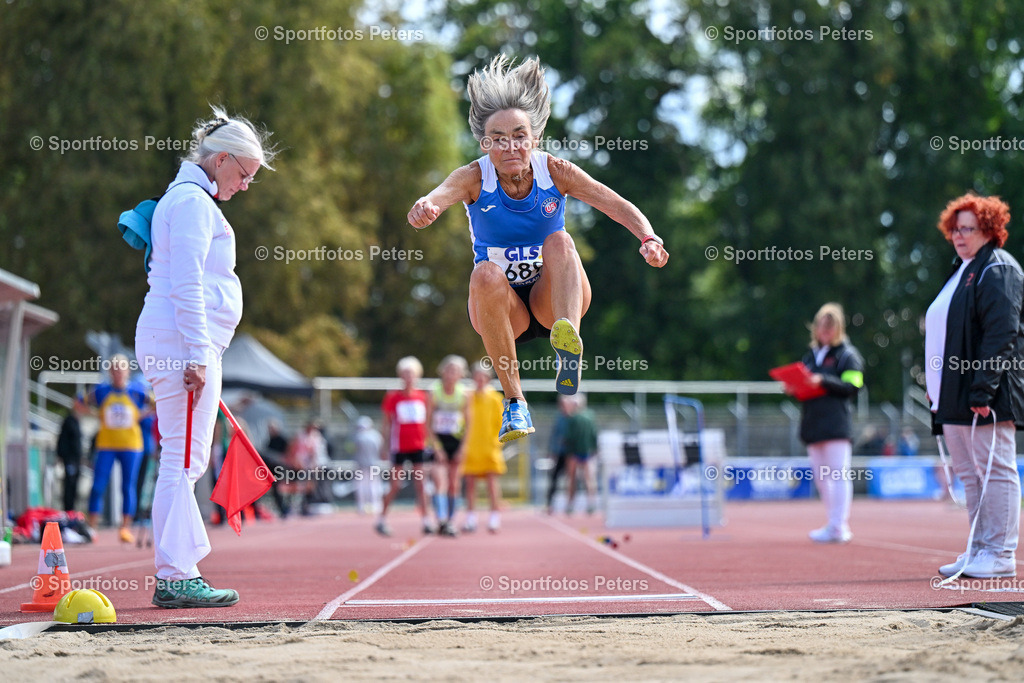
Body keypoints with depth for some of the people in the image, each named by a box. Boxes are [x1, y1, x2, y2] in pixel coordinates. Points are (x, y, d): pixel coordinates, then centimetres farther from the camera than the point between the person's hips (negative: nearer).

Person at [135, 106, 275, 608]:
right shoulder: (192, 200, -9)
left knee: (185, 463, 9)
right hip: (183, 341, -11)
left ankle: (181, 573, 11)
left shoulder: (189, 198, 23)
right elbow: (185, 286, -17)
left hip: (182, 345, 11)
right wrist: (196, 357, -20)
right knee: (182, 461, -10)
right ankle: (174, 579, -10)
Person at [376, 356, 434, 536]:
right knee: (395, 485, -1)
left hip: (418, 446, 3)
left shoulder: (422, 397, 6)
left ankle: (426, 521, 3)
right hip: (399, 446, -3)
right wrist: (386, 446, -1)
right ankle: (382, 520, 11)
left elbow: (427, 422, 12)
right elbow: (387, 423, 2)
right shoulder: (393, 397, -2)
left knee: (420, 484, 1)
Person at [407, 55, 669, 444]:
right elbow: (439, 197, -33)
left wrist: (648, 239, -39)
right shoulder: (474, 178, -12)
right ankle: (514, 402, -28)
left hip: (551, 299, 0)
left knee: (559, 241, -28)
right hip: (504, 309, 0)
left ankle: (569, 346, -50)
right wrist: (424, 208, -58)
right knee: (486, 274, -34)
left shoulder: (555, 171, -10)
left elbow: (620, 207, -19)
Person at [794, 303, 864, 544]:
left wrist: (823, 381, -18)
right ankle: (835, 524, 14)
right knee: (821, 478, 8)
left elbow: (851, 386, -10)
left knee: (838, 474, -10)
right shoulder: (811, 355, 21)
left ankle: (838, 527, -12)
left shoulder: (847, 354, 1)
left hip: (837, 422, -7)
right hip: (813, 423, 7)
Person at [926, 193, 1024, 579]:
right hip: (954, 398, 9)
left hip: (985, 398, -9)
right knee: (970, 475, 11)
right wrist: (936, 386, 18)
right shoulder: (962, 271, 20)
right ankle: (979, 551, 16)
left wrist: (983, 389, -23)